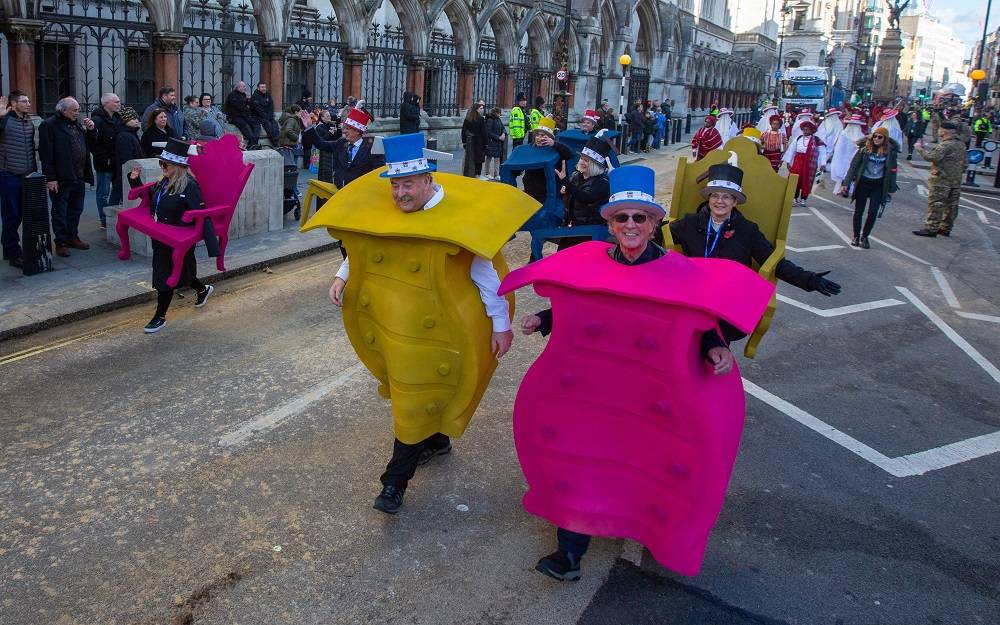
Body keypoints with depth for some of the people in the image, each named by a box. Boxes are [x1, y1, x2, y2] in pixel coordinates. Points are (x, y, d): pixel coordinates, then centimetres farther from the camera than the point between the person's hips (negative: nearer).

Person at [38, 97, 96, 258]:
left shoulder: (79, 124, 12)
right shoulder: (49, 125, -10)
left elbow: (91, 143, 20)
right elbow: (45, 153, -14)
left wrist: (91, 129, 1)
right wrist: (50, 178, -18)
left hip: (78, 177, 7)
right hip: (60, 179, -7)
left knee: (76, 210, 16)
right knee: (60, 212, 4)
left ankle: (73, 237, 29)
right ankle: (61, 242, 11)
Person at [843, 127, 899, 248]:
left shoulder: (890, 151, -4)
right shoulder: (865, 148, -5)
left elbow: (892, 170, 3)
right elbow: (854, 164, -4)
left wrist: (891, 187, 3)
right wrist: (847, 182, -8)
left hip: (878, 186, 0)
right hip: (863, 183, 0)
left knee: (873, 213, -2)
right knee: (858, 211, 8)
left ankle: (864, 236, 15)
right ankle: (856, 236, 23)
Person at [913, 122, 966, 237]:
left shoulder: (946, 145, -17)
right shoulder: (961, 145, 13)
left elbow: (932, 156, -25)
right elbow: (964, 163, 18)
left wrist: (921, 149, -13)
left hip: (941, 181, -9)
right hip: (956, 181, 9)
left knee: (935, 204, -6)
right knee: (951, 205, 12)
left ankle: (930, 228, -7)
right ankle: (946, 228, 20)